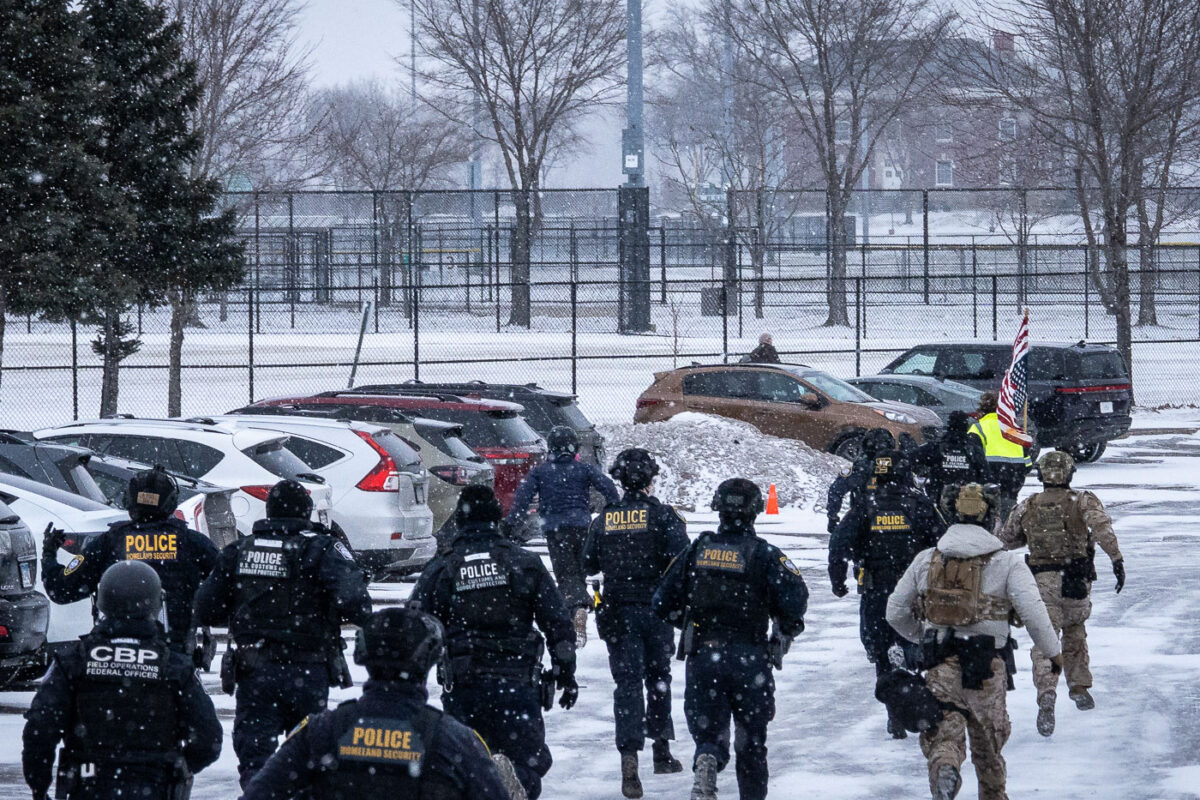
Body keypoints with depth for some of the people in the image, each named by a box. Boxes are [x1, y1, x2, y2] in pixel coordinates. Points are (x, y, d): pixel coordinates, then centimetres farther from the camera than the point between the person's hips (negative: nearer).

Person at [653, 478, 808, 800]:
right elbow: (795, 598, -15)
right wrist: (786, 629, 5)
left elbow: (663, 602, 8)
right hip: (750, 659, -1)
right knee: (751, 740, 16)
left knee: (709, 734, 7)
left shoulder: (696, 551, 5)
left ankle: (706, 764, -25)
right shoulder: (765, 554, -4)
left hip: (702, 656, 1)